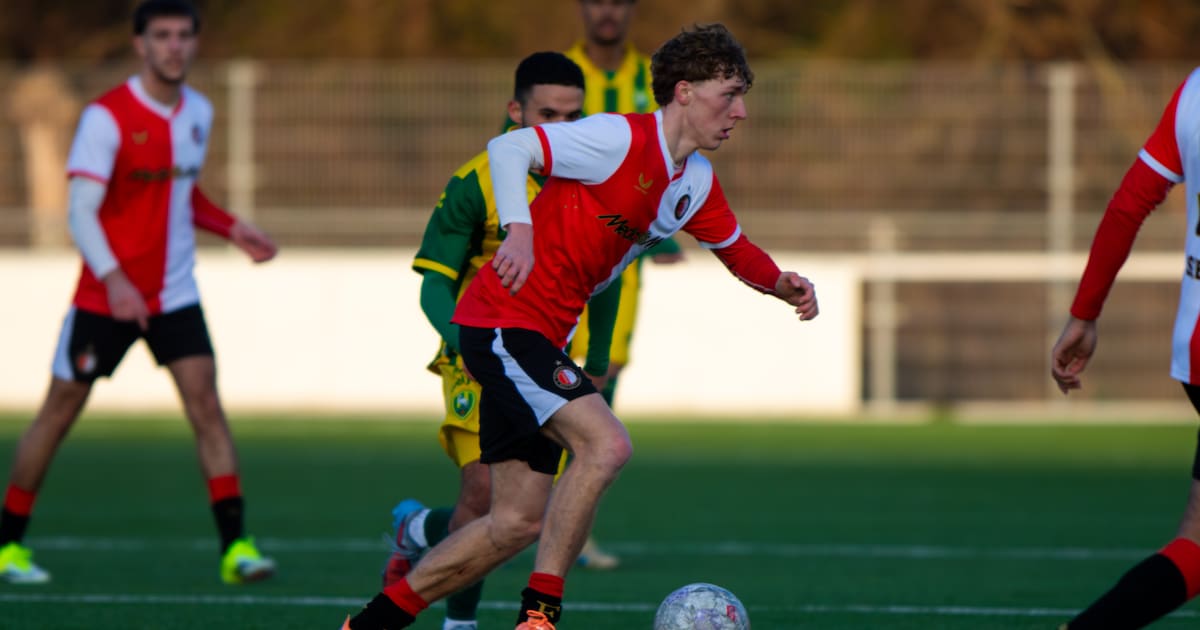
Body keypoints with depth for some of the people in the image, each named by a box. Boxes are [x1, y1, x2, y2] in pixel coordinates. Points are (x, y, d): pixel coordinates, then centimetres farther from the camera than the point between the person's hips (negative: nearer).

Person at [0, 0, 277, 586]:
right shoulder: (107, 116, -15)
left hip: (174, 295, 4)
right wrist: (114, 280, -32)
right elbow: (81, 210, -20)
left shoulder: (199, 113, 6)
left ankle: (235, 546, -10)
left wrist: (230, 228, 8)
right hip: (105, 295, -4)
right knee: (60, 410, 3)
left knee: (206, 405, -9)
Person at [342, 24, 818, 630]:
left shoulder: (696, 183, 11)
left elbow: (734, 248, 26)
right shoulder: (621, 138, -16)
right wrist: (520, 228, -35)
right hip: (503, 322, -9)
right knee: (606, 443, -26)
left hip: (542, 340, 9)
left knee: (517, 523, 8)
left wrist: (781, 282, 6)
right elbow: (508, 148, -21)